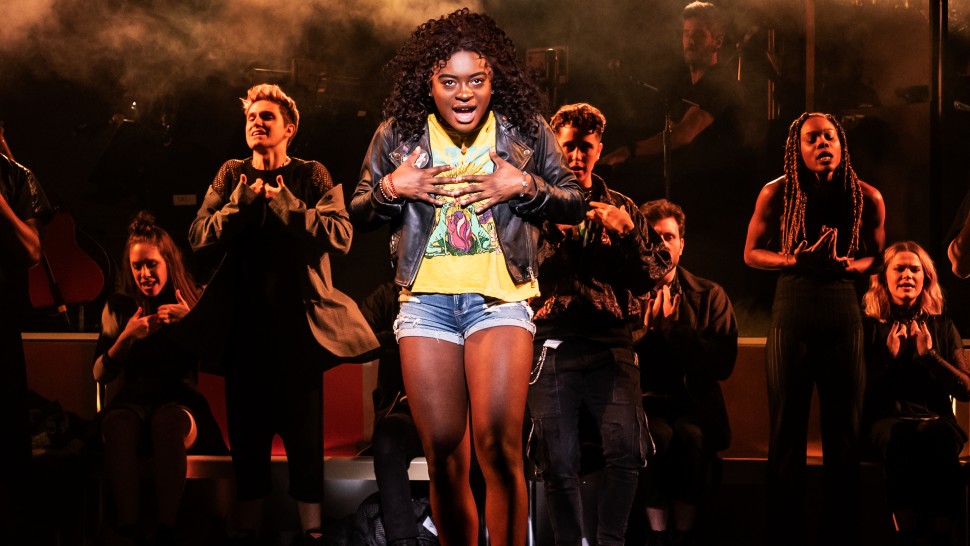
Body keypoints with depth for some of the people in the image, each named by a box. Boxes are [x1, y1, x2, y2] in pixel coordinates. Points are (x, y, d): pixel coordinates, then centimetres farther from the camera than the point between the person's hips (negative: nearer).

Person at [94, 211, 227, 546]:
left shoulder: (193, 303, 8)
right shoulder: (119, 306, 11)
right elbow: (101, 375, 6)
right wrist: (128, 337, -11)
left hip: (180, 400, -1)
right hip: (133, 400, 1)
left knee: (168, 423, -39)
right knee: (118, 427, -37)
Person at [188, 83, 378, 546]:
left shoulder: (312, 176, 4)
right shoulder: (232, 175, 11)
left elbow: (340, 235, -11)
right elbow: (199, 238, 1)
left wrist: (284, 204, -14)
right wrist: (241, 204, -11)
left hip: (298, 321, -3)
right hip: (244, 322, 3)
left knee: (304, 428, -1)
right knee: (247, 426, 8)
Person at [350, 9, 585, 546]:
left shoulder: (526, 131, 0)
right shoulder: (397, 135, 3)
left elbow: (575, 204, 7)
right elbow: (358, 214, 13)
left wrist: (524, 187, -11)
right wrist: (391, 188, -7)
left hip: (500, 296, -2)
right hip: (426, 299, 2)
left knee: (499, 444, -17)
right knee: (443, 457, 3)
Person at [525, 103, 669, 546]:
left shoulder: (622, 208, 17)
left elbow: (650, 278, 11)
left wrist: (627, 233, -5)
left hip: (610, 344, 1)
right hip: (552, 343, -1)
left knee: (627, 451, -14)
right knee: (558, 462, -3)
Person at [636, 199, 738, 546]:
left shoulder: (710, 296, 8)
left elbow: (723, 364, -6)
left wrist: (672, 326, -12)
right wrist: (646, 328, -14)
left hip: (693, 403, 0)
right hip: (642, 402, 0)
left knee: (690, 435, -34)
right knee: (657, 435, -34)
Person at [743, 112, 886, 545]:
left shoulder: (866, 198, -2)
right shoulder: (777, 194, -4)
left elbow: (878, 254, 10)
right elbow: (751, 253, 4)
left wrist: (848, 265, -12)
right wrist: (796, 260, -14)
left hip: (844, 317, 1)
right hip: (791, 315, -1)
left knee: (844, 430, 6)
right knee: (787, 428, 3)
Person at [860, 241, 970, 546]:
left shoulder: (942, 327, 18)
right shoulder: (870, 326, 12)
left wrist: (929, 354, -2)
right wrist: (890, 355, -5)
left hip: (936, 419, 2)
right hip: (885, 420, -2)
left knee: (938, 440, -38)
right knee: (904, 439, -40)